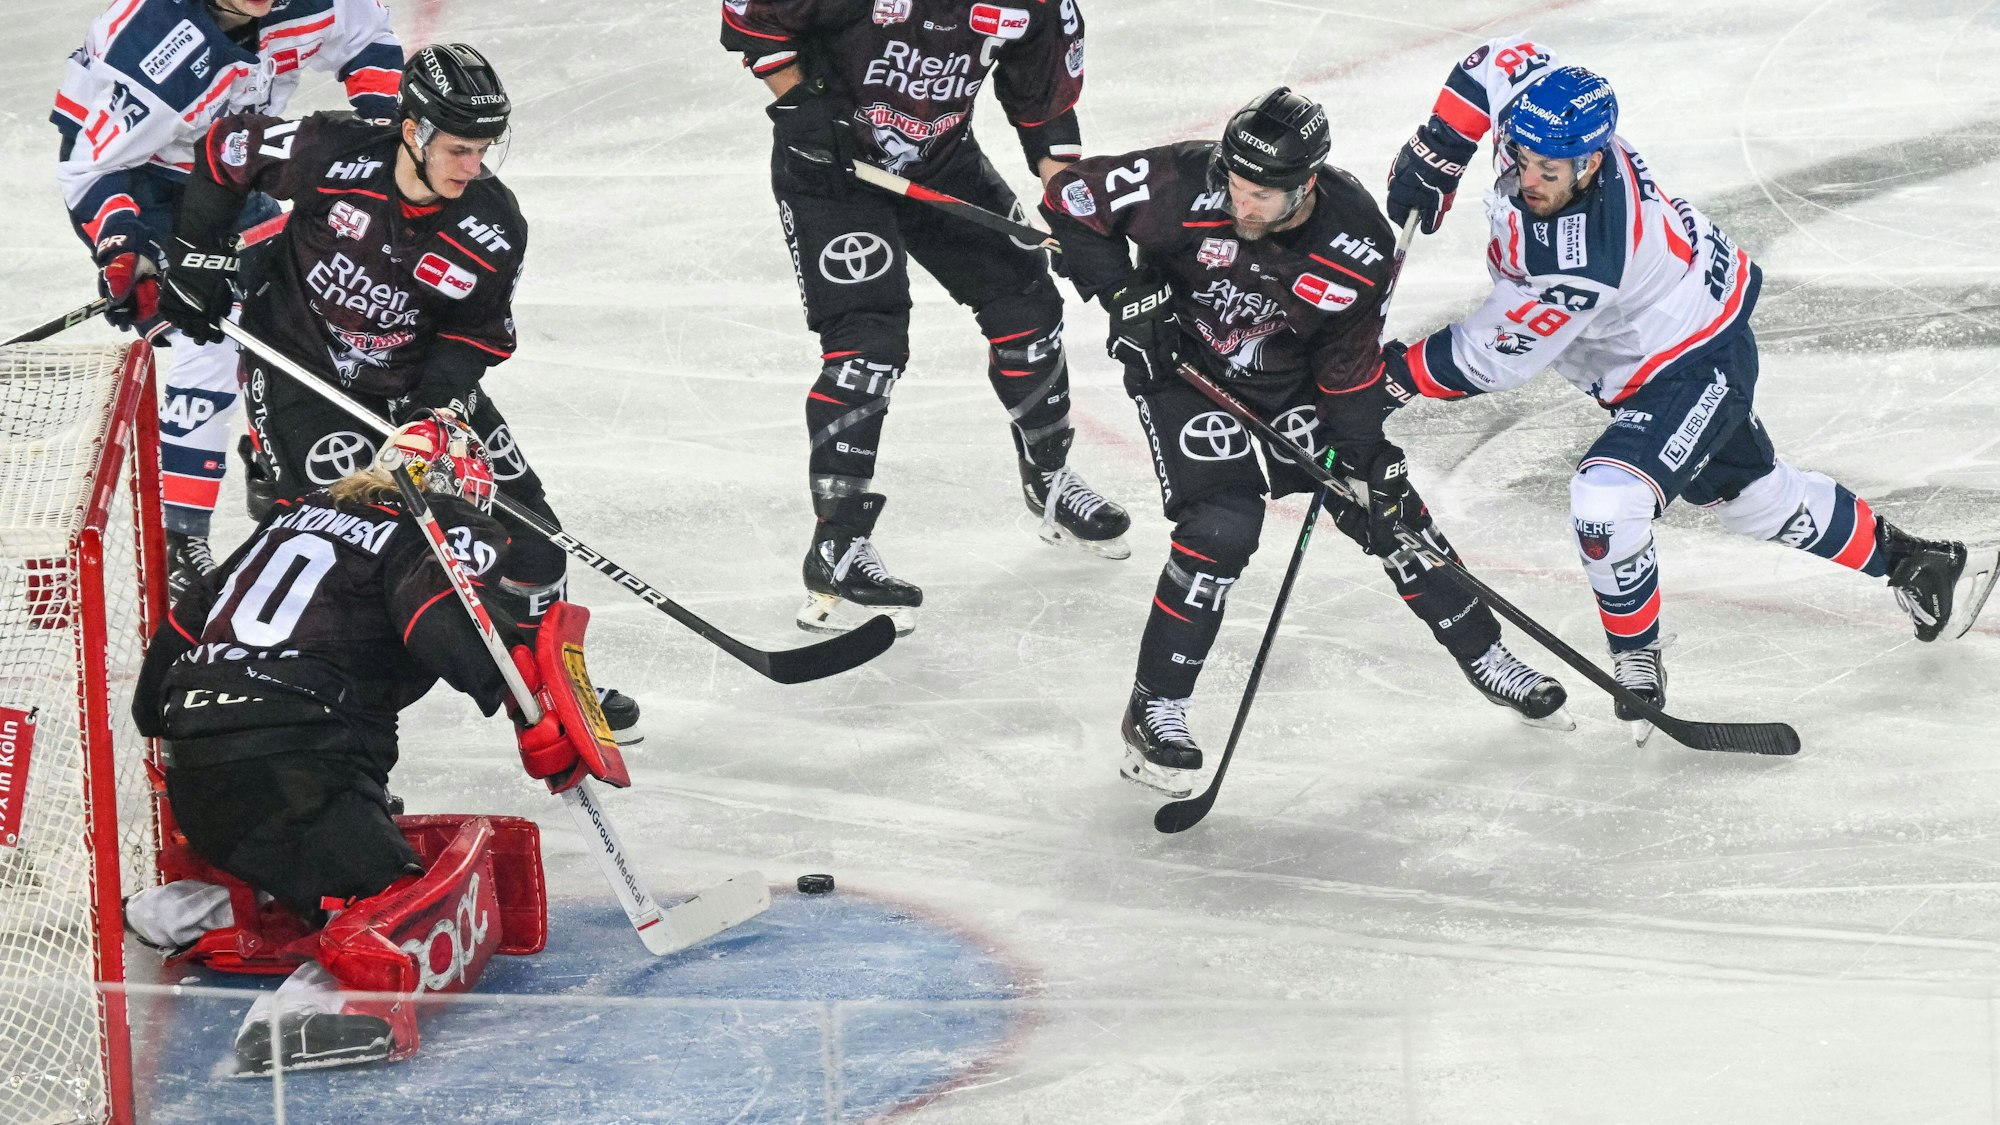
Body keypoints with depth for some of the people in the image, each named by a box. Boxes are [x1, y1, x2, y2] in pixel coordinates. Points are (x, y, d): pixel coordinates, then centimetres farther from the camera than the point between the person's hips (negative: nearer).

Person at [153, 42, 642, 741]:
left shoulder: (494, 230, -17)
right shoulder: (328, 156, -26)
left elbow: (477, 332, -5)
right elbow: (224, 151, -9)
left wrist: (434, 406, -21)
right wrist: (196, 263, -4)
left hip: (413, 377, 4)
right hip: (296, 361, -4)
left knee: (521, 517, 4)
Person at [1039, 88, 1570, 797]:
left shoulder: (1360, 246, -24)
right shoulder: (1187, 185, -31)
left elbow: (1350, 361, -10)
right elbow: (1071, 200, -18)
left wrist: (1368, 456, -12)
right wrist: (1126, 298, -23)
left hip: (1289, 377, 3)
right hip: (1178, 361, -3)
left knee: (1388, 507, 4)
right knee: (1223, 526, -20)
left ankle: (1485, 659, 24)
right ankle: (1154, 712, -8)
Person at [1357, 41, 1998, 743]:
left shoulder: (1583, 257, -40)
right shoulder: (1547, 117, -22)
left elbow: (1492, 359, -30)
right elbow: (1504, 60, -1)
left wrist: (1391, 378, -21)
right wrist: (1434, 158, -9)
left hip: (1695, 368, -10)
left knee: (1605, 503, -26)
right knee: (1751, 492, 25)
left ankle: (1637, 662, -3)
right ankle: (1909, 562, 45)